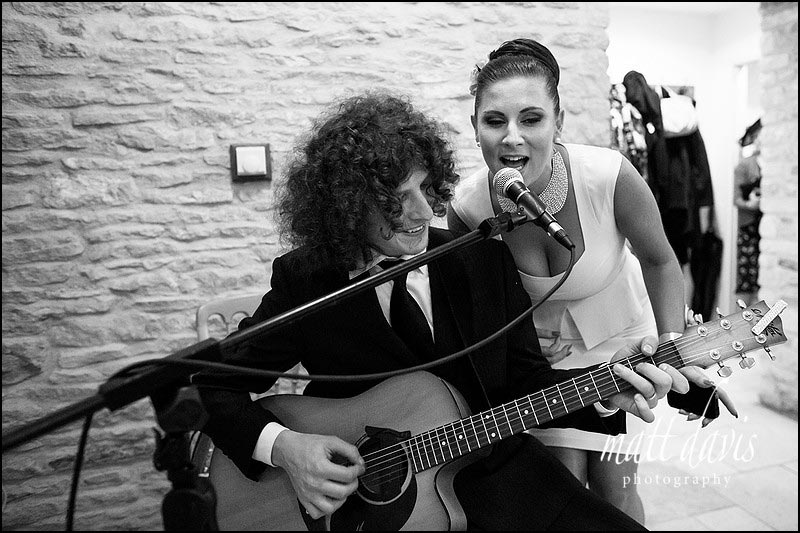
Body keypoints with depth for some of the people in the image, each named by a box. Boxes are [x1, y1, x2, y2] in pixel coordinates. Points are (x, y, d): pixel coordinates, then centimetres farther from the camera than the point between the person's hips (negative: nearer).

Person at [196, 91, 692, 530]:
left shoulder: (485, 258, -4)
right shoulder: (304, 282, -10)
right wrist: (279, 446, -20)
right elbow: (213, 384, -3)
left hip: (498, 477, 1)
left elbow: (526, 379, 0)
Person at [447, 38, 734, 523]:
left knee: (614, 487, 5)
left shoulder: (610, 176, -29)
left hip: (618, 336, 0)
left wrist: (673, 346, -18)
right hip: (538, 347, 1)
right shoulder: (468, 207, -24)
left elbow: (658, 261, -11)